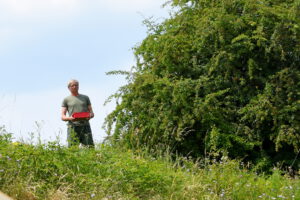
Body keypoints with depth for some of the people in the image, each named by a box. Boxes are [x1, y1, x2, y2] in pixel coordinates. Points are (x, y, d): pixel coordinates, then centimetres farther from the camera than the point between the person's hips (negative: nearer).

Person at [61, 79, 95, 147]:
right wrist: (70, 118, -15)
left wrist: (90, 116, -8)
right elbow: (62, 117, 8)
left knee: (90, 146, -12)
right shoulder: (66, 100, 15)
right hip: (73, 126, -2)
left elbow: (91, 113, 17)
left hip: (85, 126, 2)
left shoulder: (85, 98, 21)